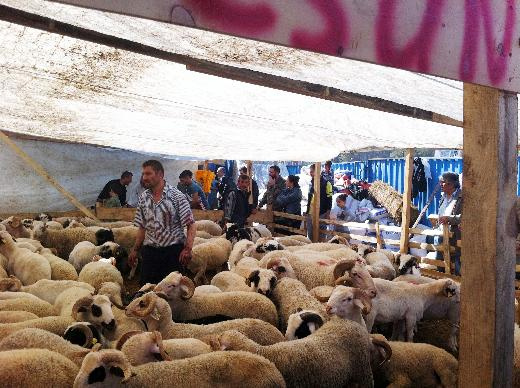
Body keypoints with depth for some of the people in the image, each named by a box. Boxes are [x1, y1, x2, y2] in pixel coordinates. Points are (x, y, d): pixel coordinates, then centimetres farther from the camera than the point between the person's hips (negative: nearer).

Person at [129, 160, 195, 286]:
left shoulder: (177, 196, -8)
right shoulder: (144, 198, 7)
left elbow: (190, 225, -9)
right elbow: (142, 227, 15)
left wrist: (188, 249, -20)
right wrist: (135, 250, 10)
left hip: (173, 251, -4)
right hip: (150, 251, 4)